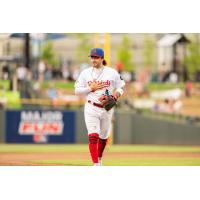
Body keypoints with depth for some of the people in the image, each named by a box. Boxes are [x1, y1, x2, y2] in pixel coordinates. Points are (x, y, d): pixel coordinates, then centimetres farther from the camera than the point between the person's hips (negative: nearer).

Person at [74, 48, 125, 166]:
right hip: (91, 108, -1)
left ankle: (99, 159, 40)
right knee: (93, 136, -16)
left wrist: (117, 92, -15)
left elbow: (121, 87, 7)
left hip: (107, 109, 1)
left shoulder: (112, 73, 1)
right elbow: (77, 90, 3)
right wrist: (91, 88, -11)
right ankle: (96, 165, -19)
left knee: (103, 136, 15)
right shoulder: (85, 73, 3)